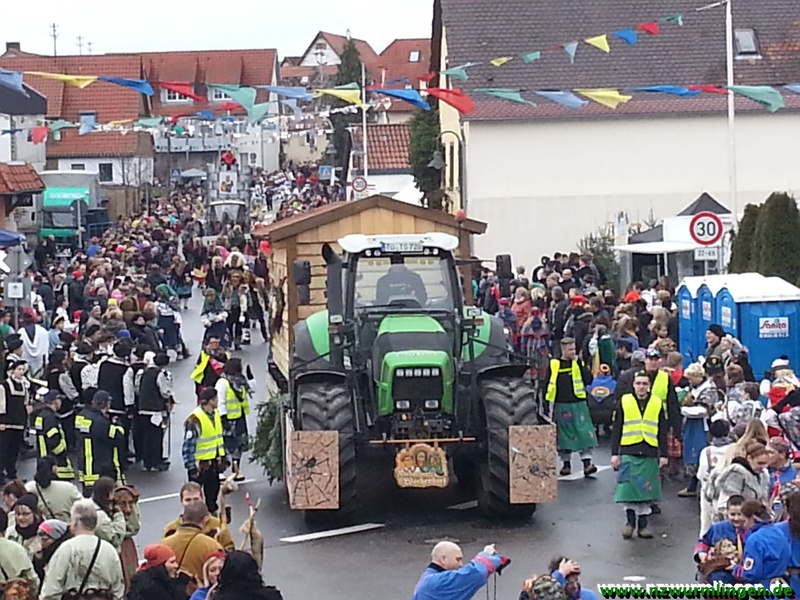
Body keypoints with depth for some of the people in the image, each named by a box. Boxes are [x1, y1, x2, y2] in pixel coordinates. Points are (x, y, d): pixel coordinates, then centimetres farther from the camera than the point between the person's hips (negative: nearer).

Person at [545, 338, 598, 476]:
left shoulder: (579, 363, 6)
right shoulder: (554, 365, 4)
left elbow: (588, 380, -6)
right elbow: (548, 384, 9)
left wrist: (579, 363, -12)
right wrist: (548, 402, 4)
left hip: (578, 404, 0)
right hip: (561, 406, 0)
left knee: (584, 433, -8)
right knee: (564, 434, 7)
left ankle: (587, 464, -8)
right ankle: (566, 464, 18)